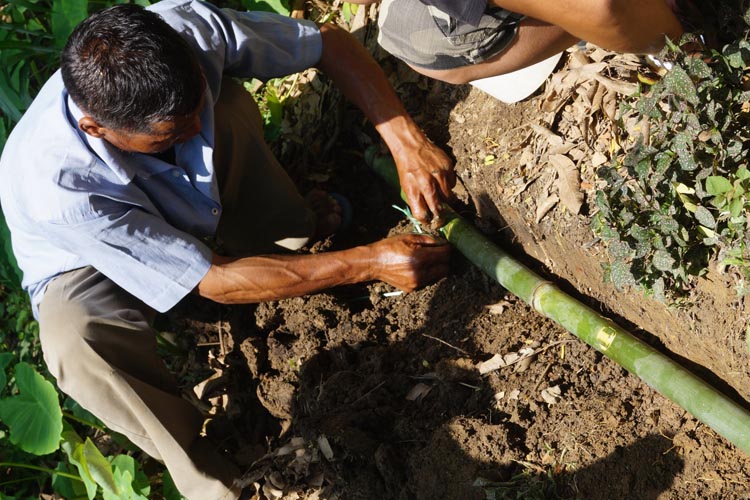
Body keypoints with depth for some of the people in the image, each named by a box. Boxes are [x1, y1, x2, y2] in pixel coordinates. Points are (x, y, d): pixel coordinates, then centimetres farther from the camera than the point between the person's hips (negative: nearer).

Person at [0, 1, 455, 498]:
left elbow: (330, 41, -20)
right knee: (77, 343, -38)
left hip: (183, 201, 5)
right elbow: (214, 281, -35)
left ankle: (285, 231, -1)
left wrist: (407, 141, -32)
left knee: (230, 97, -25)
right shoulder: (58, 188, -43)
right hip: (94, 265, -4)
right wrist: (370, 263, -34)